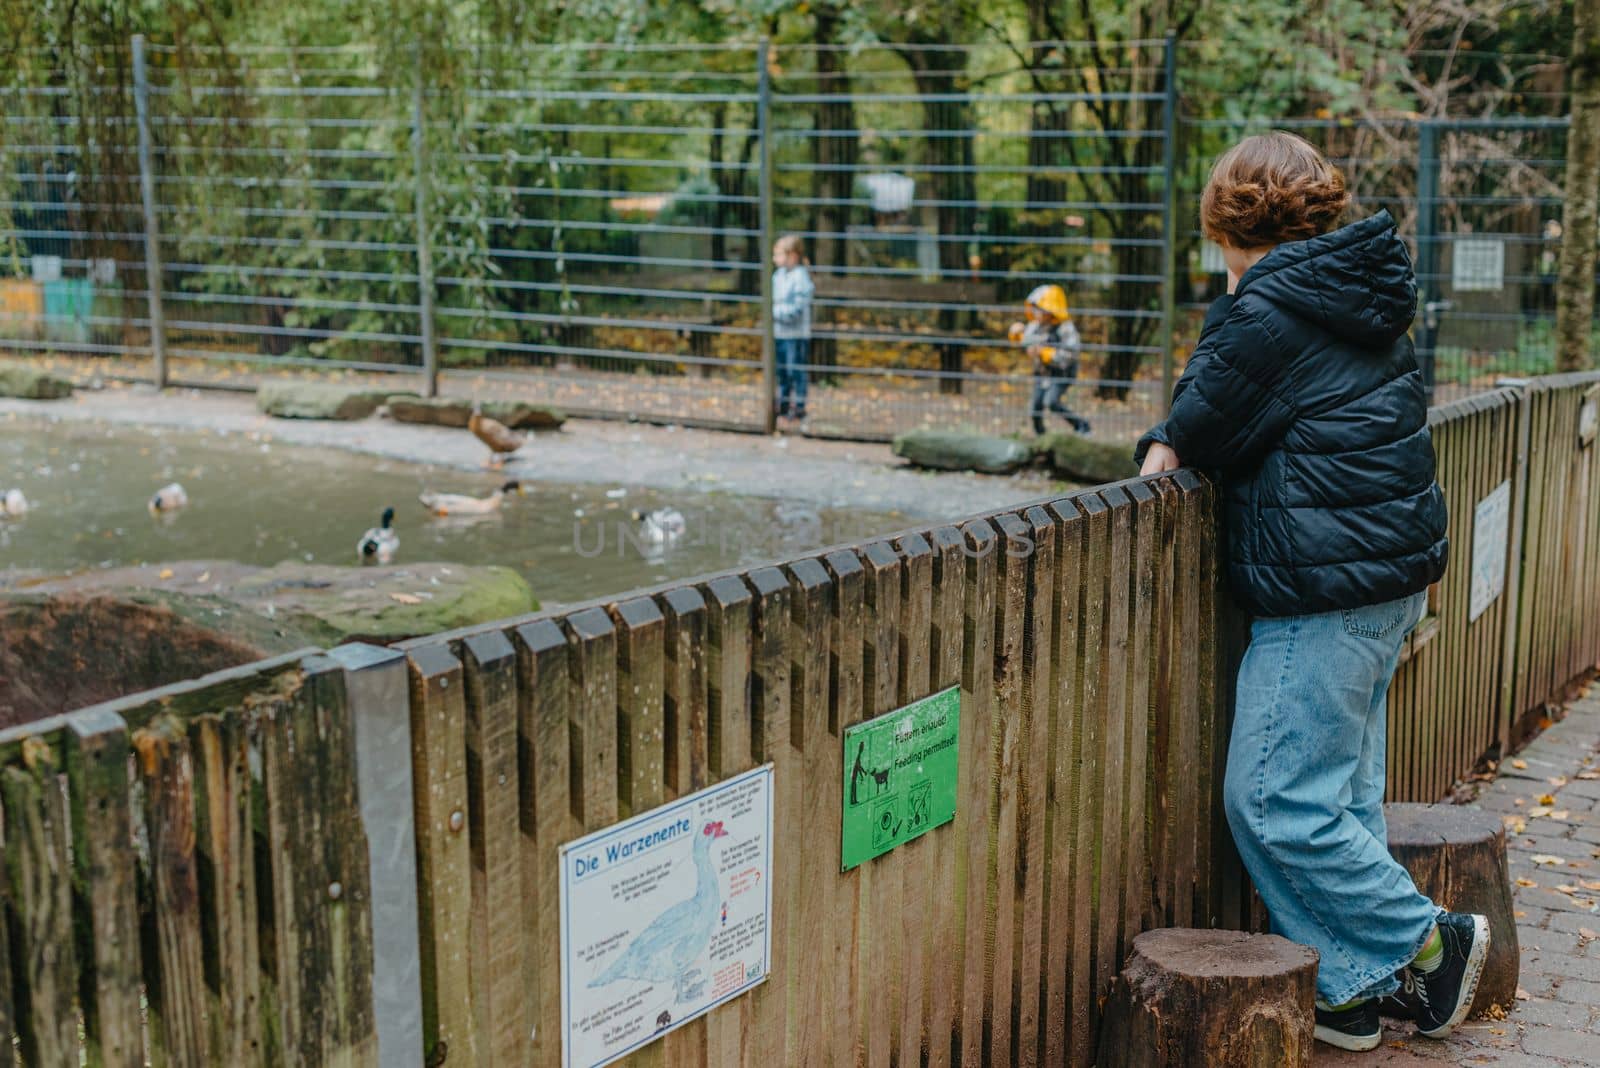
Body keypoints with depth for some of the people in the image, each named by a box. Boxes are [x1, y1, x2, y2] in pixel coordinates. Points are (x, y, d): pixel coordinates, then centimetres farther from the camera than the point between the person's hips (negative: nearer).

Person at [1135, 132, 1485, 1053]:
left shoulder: (1271, 310, -15)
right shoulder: (1362, 298, 13)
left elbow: (1211, 419, -7)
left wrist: (1169, 448, 14)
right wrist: (1180, 445, 11)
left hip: (1326, 586, -10)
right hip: (1396, 573, 10)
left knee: (1273, 800, -3)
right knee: (1342, 789, 14)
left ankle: (1431, 943, 8)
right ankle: (1350, 988, 19)